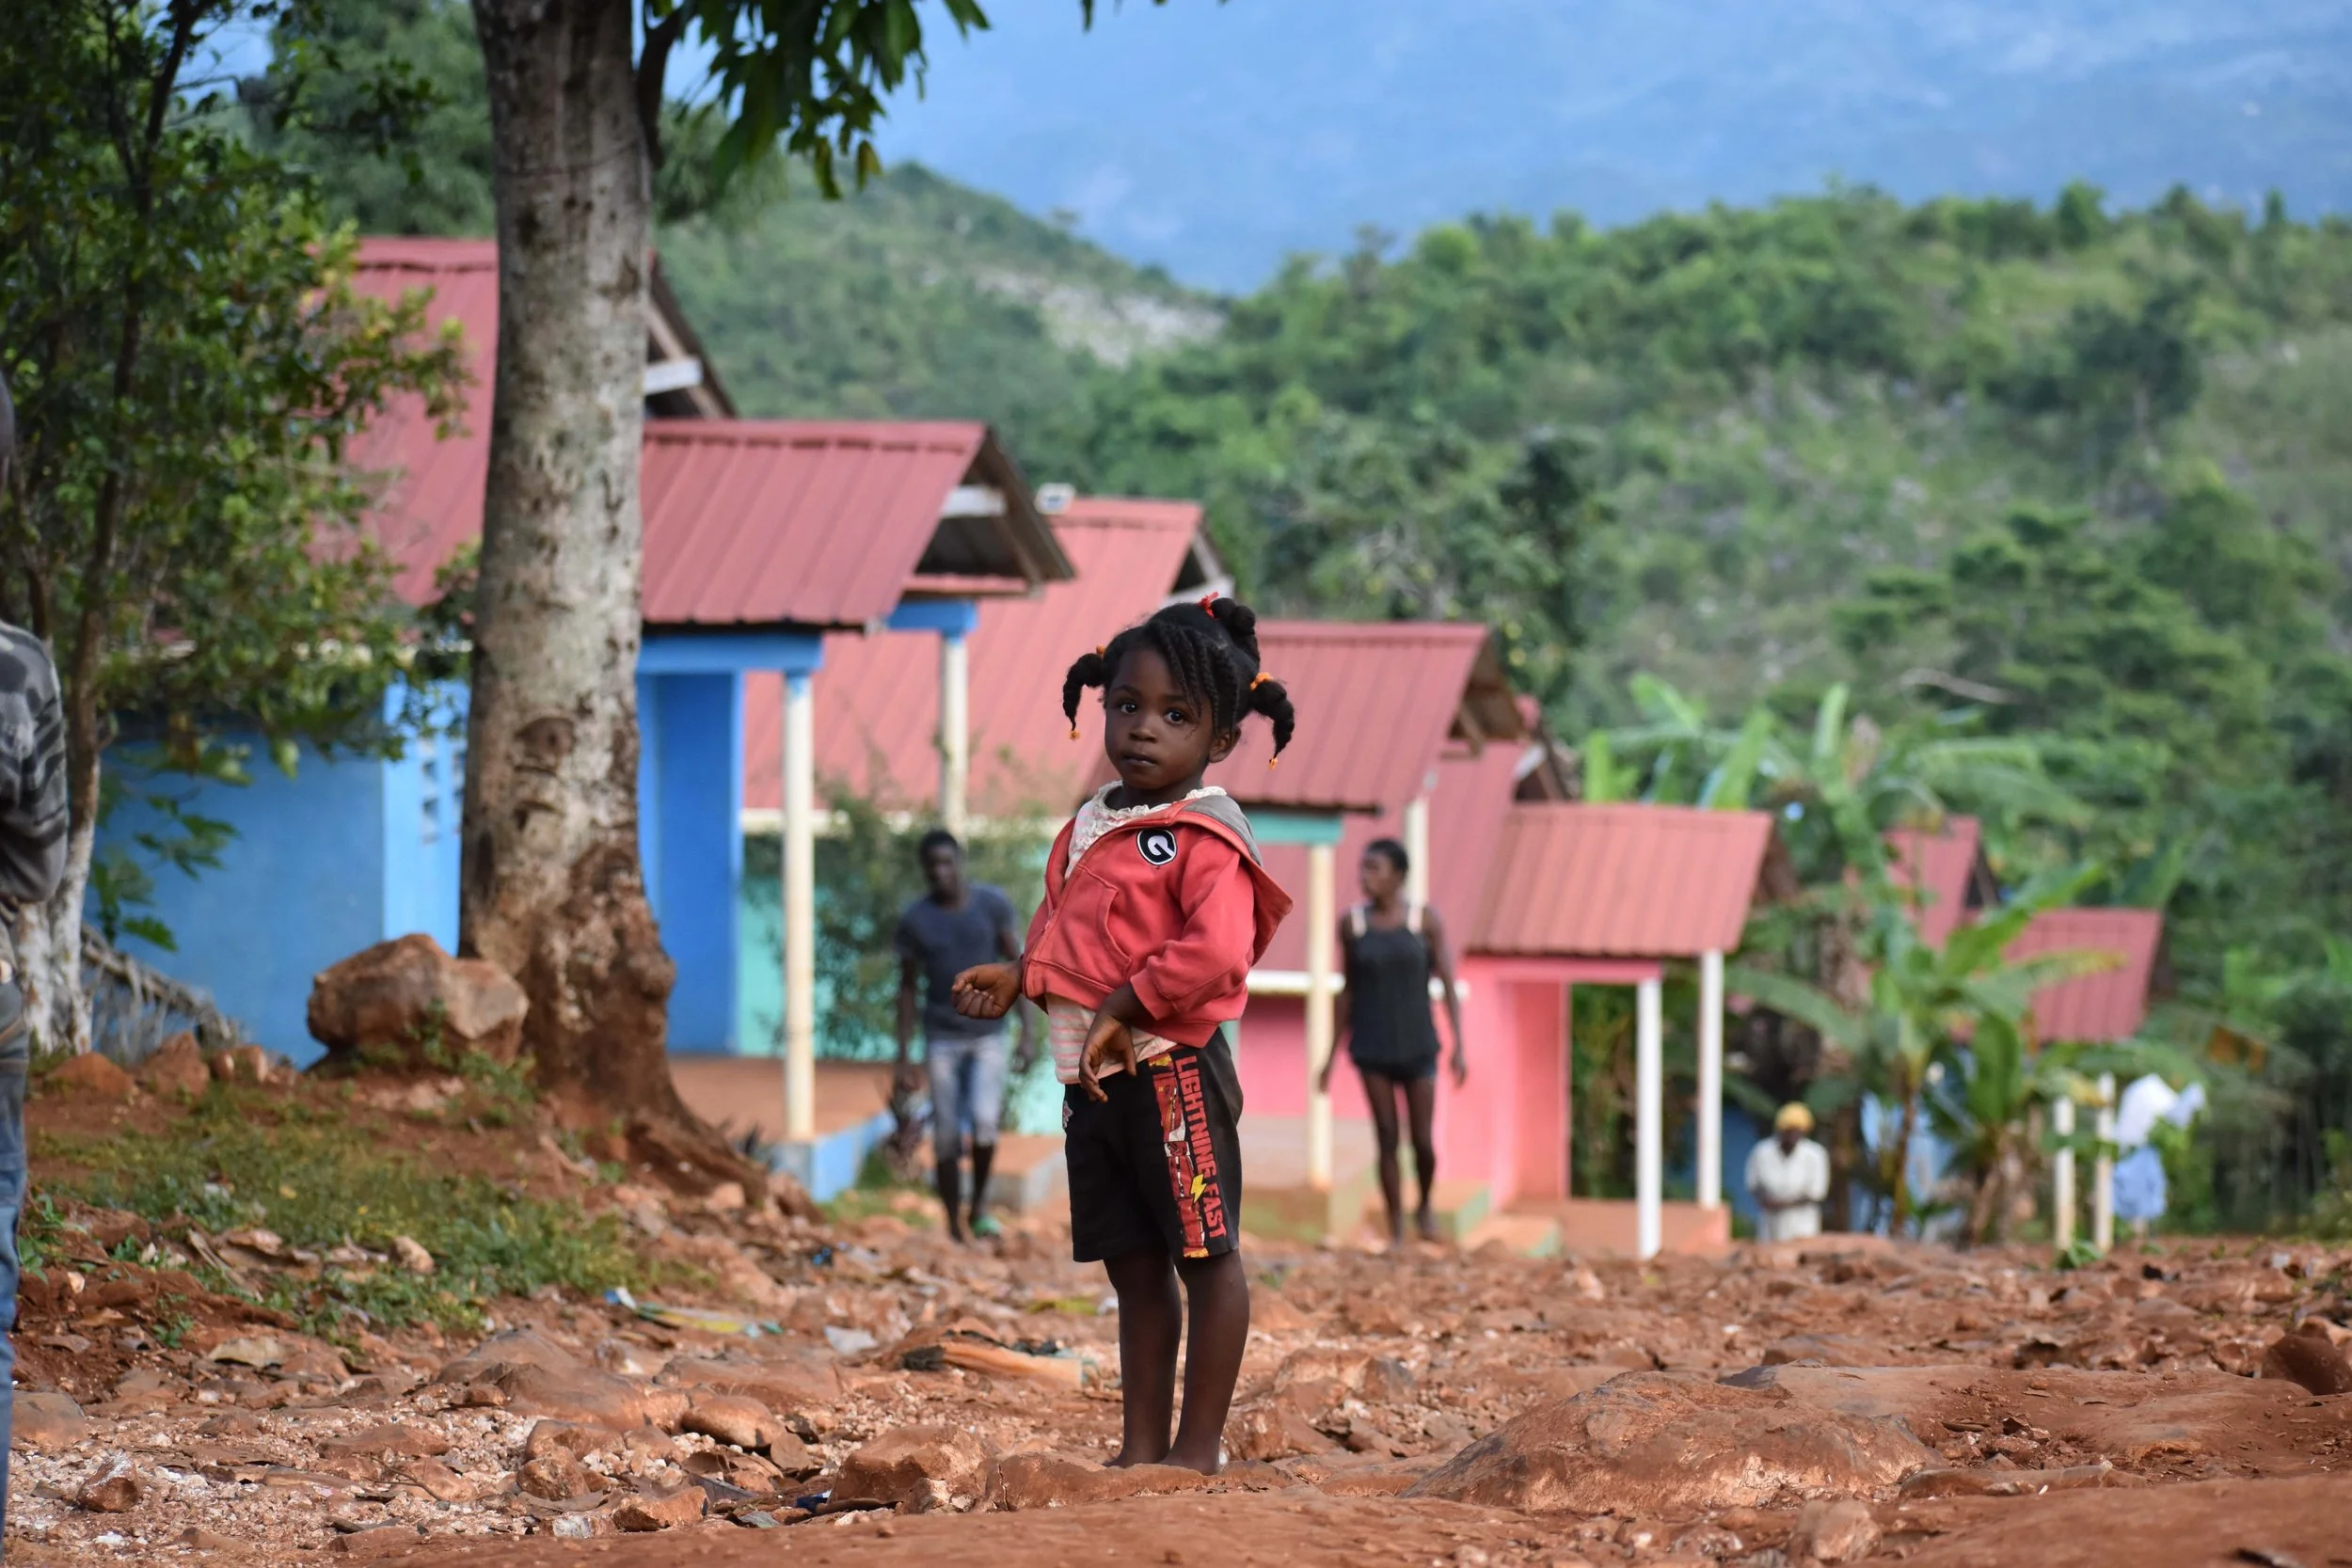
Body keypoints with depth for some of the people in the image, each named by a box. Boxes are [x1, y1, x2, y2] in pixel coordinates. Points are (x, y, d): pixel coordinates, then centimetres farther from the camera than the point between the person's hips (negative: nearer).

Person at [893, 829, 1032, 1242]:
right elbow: (908, 987, 5)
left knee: (984, 1122, -17)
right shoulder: (915, 920, -2)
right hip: (942, 1038, 1)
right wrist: (903, 1057, 3)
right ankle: (954, 1227, 10)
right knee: (946, 1137, 0)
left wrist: (1026, 1034, -1)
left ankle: (980, 1204, 5)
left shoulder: (992, 905, -2)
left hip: (987, 1035, -1)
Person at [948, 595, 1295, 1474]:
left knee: (1204, 1253, 0)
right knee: (1133, 1268, 14)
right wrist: (1018, 976, 6)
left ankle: (1198, 1447, 5)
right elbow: (1060, 931, 25)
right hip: (1091, 1080, 9)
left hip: (1172, 1070, -9)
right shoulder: (1087, 830, 13)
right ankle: (1140, 1446, 20)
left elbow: (1215, 953, -25)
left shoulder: (1204, 840, -13)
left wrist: (1123, 1007, -22)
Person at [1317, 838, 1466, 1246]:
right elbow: (1348, 990, 6)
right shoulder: (1352, 922, -2)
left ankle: (1424, 1205, 29)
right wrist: (1333, 1054, 7)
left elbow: (1448, 984, -5)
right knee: (1387, 1140, 0)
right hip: (1372, 1048, 1)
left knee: (1423, 1141, -1)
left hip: (1417, 1047, -1)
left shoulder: (1426, 919, -7)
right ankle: (1395, 1235, 9)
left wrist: (1459, 1046, -11)